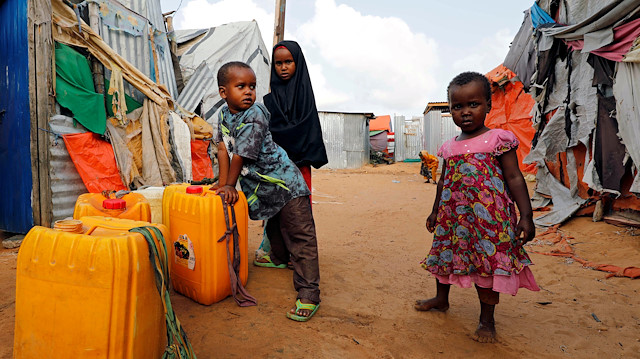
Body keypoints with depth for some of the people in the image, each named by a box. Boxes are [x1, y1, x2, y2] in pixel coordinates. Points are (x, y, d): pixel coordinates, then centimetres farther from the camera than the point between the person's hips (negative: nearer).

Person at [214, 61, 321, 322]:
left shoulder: (255, 116, -23)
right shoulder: (224, 115, 1)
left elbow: (241, 155, -21)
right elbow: (223, 149, 1)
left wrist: (230, 185, -13)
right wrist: (223, 184, -3)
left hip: (284, 181, -8)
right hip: (259, 185, 8)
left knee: (300, 236, -10)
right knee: (274, 227, 31)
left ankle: (308, 295, -10)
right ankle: (279, 258, 59)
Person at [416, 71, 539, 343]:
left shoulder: (498, 139, -6)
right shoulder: (449, 147, 9)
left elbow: (514, 178, -7)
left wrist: (526, 215, -13)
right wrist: (436, 212, 22)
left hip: (488, 217, -5)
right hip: (453, 216, 6)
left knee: (488, 263, 2)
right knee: (445, 255, 17)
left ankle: (487, 320, 20)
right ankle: (441, 299, 41)